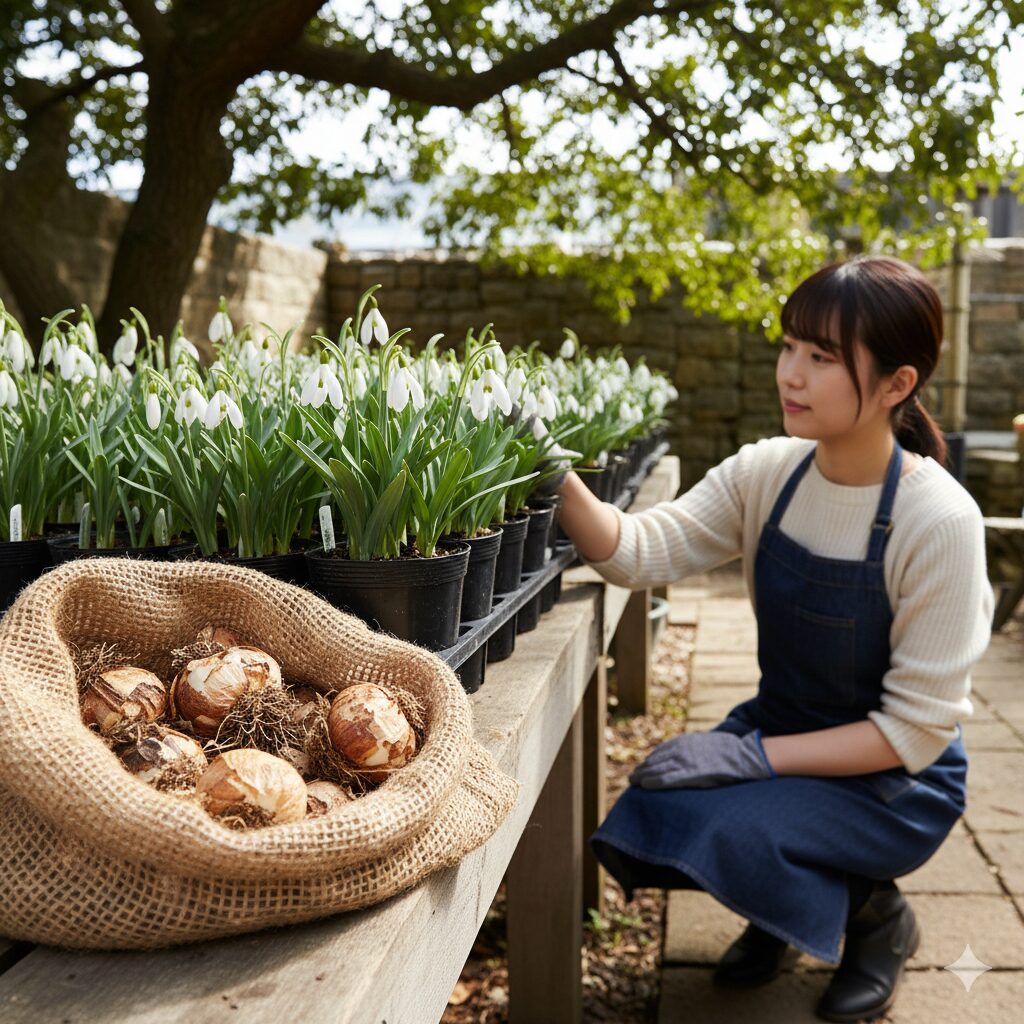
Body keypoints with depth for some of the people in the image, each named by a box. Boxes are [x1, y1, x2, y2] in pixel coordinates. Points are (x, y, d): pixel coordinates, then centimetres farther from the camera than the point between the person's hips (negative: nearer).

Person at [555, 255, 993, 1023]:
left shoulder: (938, 519, -23)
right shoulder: (768, 473, -8)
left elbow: (919, 726, -20)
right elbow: (643, 552, -17)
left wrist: (758, 755, -27)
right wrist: (556, 478, -33)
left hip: (896, 777, -5)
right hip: (779, 730, 5)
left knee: (729, 830, -28)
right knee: (651, 813, -18)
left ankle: (878, 917, 5)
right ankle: (780, 909, 16)